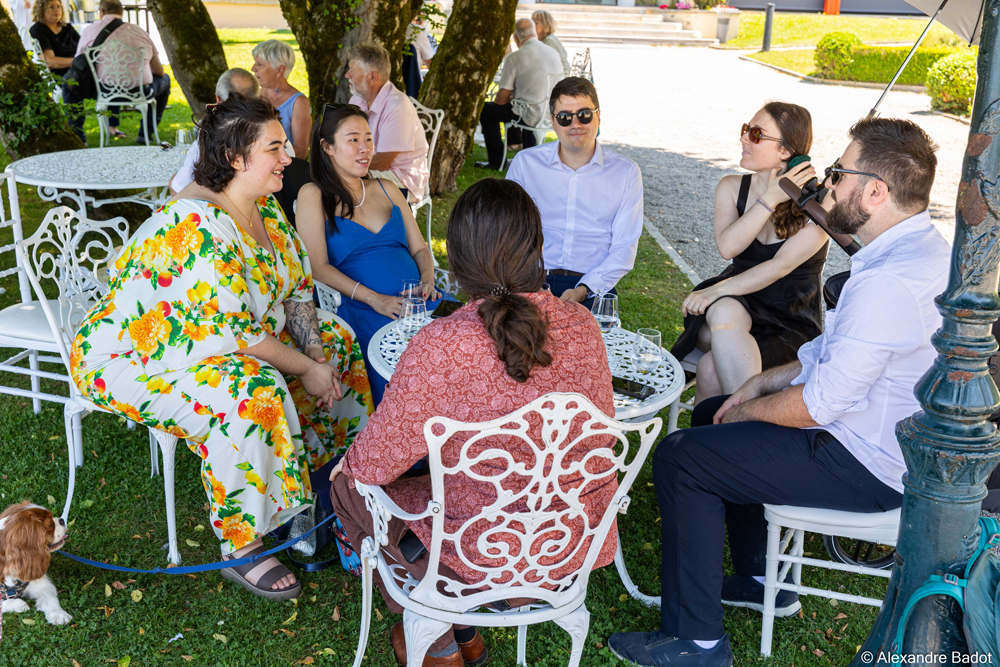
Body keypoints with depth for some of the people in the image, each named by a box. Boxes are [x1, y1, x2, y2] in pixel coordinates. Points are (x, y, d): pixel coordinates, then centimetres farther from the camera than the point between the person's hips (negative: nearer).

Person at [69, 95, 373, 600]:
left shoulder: (262, 206, -1)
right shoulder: (199, 227, -31)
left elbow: (297, 289, 6)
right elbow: (234, 334, -31)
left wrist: (317, 353, -8)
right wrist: (306, 368, -19)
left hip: (214, 337, 10)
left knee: (332, 340, 8)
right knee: (253, 394, -35)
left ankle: (306, 472, 22)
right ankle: (240, 550, -18)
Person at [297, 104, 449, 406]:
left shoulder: (387, 189, 22)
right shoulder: (314, 195, 7)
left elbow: (419, 248, 23)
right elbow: (318, 267, -2)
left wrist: (427, 280, -1)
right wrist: (374, 299, -14)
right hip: (362, 312, -5)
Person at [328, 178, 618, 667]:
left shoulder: (440, 347, -28)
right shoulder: (582, 326, -10)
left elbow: (375, 464, -16)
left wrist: (346, 468, 7)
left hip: (491, 558, -6)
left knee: (348, 490, 19)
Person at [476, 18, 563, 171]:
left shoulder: (514, 58, -13)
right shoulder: (554, 53, 6)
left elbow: (502, 99, -10)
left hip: (531, 116, -7)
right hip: (552, 114, 7)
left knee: (485, 109, 12)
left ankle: (497, 160, 15)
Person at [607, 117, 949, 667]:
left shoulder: (890, 281, -30)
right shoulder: (924, 248, 5)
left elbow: (821, 402, -27)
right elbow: (836, 350, 14)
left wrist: (750, 409, -8)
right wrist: (761, 383, 6)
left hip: (865, 465, -11)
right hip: (890, 438, 11)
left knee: (678, 457, -11)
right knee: (711, 416, 22)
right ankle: (762, 580, 32)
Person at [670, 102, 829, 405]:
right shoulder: (731, 187, 4)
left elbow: (780, 266, -20)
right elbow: (727, 247, -13)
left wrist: (716, 290, -27)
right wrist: (771, 199, -18)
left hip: (790, 326, -3)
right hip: (737, 304, 3)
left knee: (712, 368, -30)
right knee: (724, 312, -36)